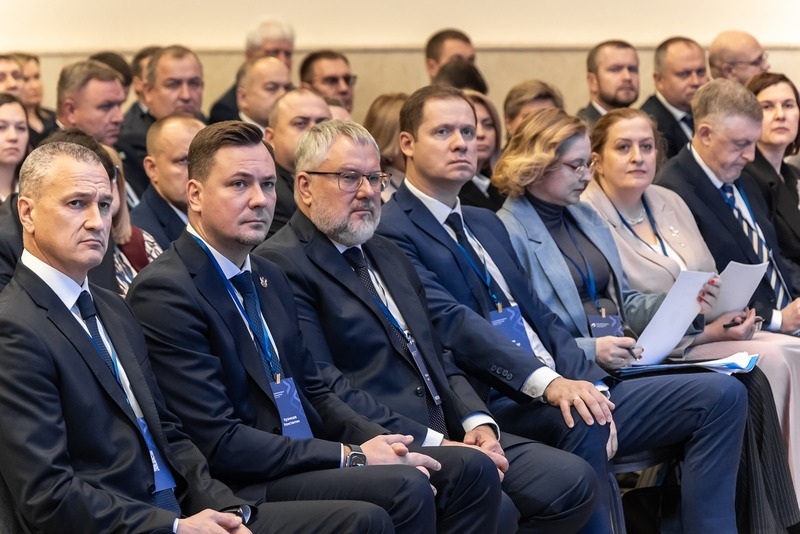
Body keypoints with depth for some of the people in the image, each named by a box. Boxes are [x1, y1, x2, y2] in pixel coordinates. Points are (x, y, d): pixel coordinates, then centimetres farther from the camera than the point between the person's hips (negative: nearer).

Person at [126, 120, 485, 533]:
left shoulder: (270, 278, 15)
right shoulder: (165, 292, -13)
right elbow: (219, 444, -18)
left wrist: (380, 442, 0)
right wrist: (352, 457, -16)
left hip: (309, 462, 9)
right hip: (242, 490, -9)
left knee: (472, 471, -6)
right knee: (407, 488, -27)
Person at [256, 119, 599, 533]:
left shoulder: (388, 254, 23)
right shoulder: (281, 265, -7)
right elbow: (325, 389, -15)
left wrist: (477, 422, 3)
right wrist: (436, 444, -17)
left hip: (449, 436, 9)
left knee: (572, 481, -9)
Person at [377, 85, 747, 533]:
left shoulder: (487, 224, 24)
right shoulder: (392, 233, -5)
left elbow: (539, 313, 17)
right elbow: (452, 323, -19)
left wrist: (587, 386, -2)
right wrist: (547, 383, -31)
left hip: (564, 389, 9)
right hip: (498, 408, -9)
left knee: (722, 394, -3)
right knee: (580, 423, -40)